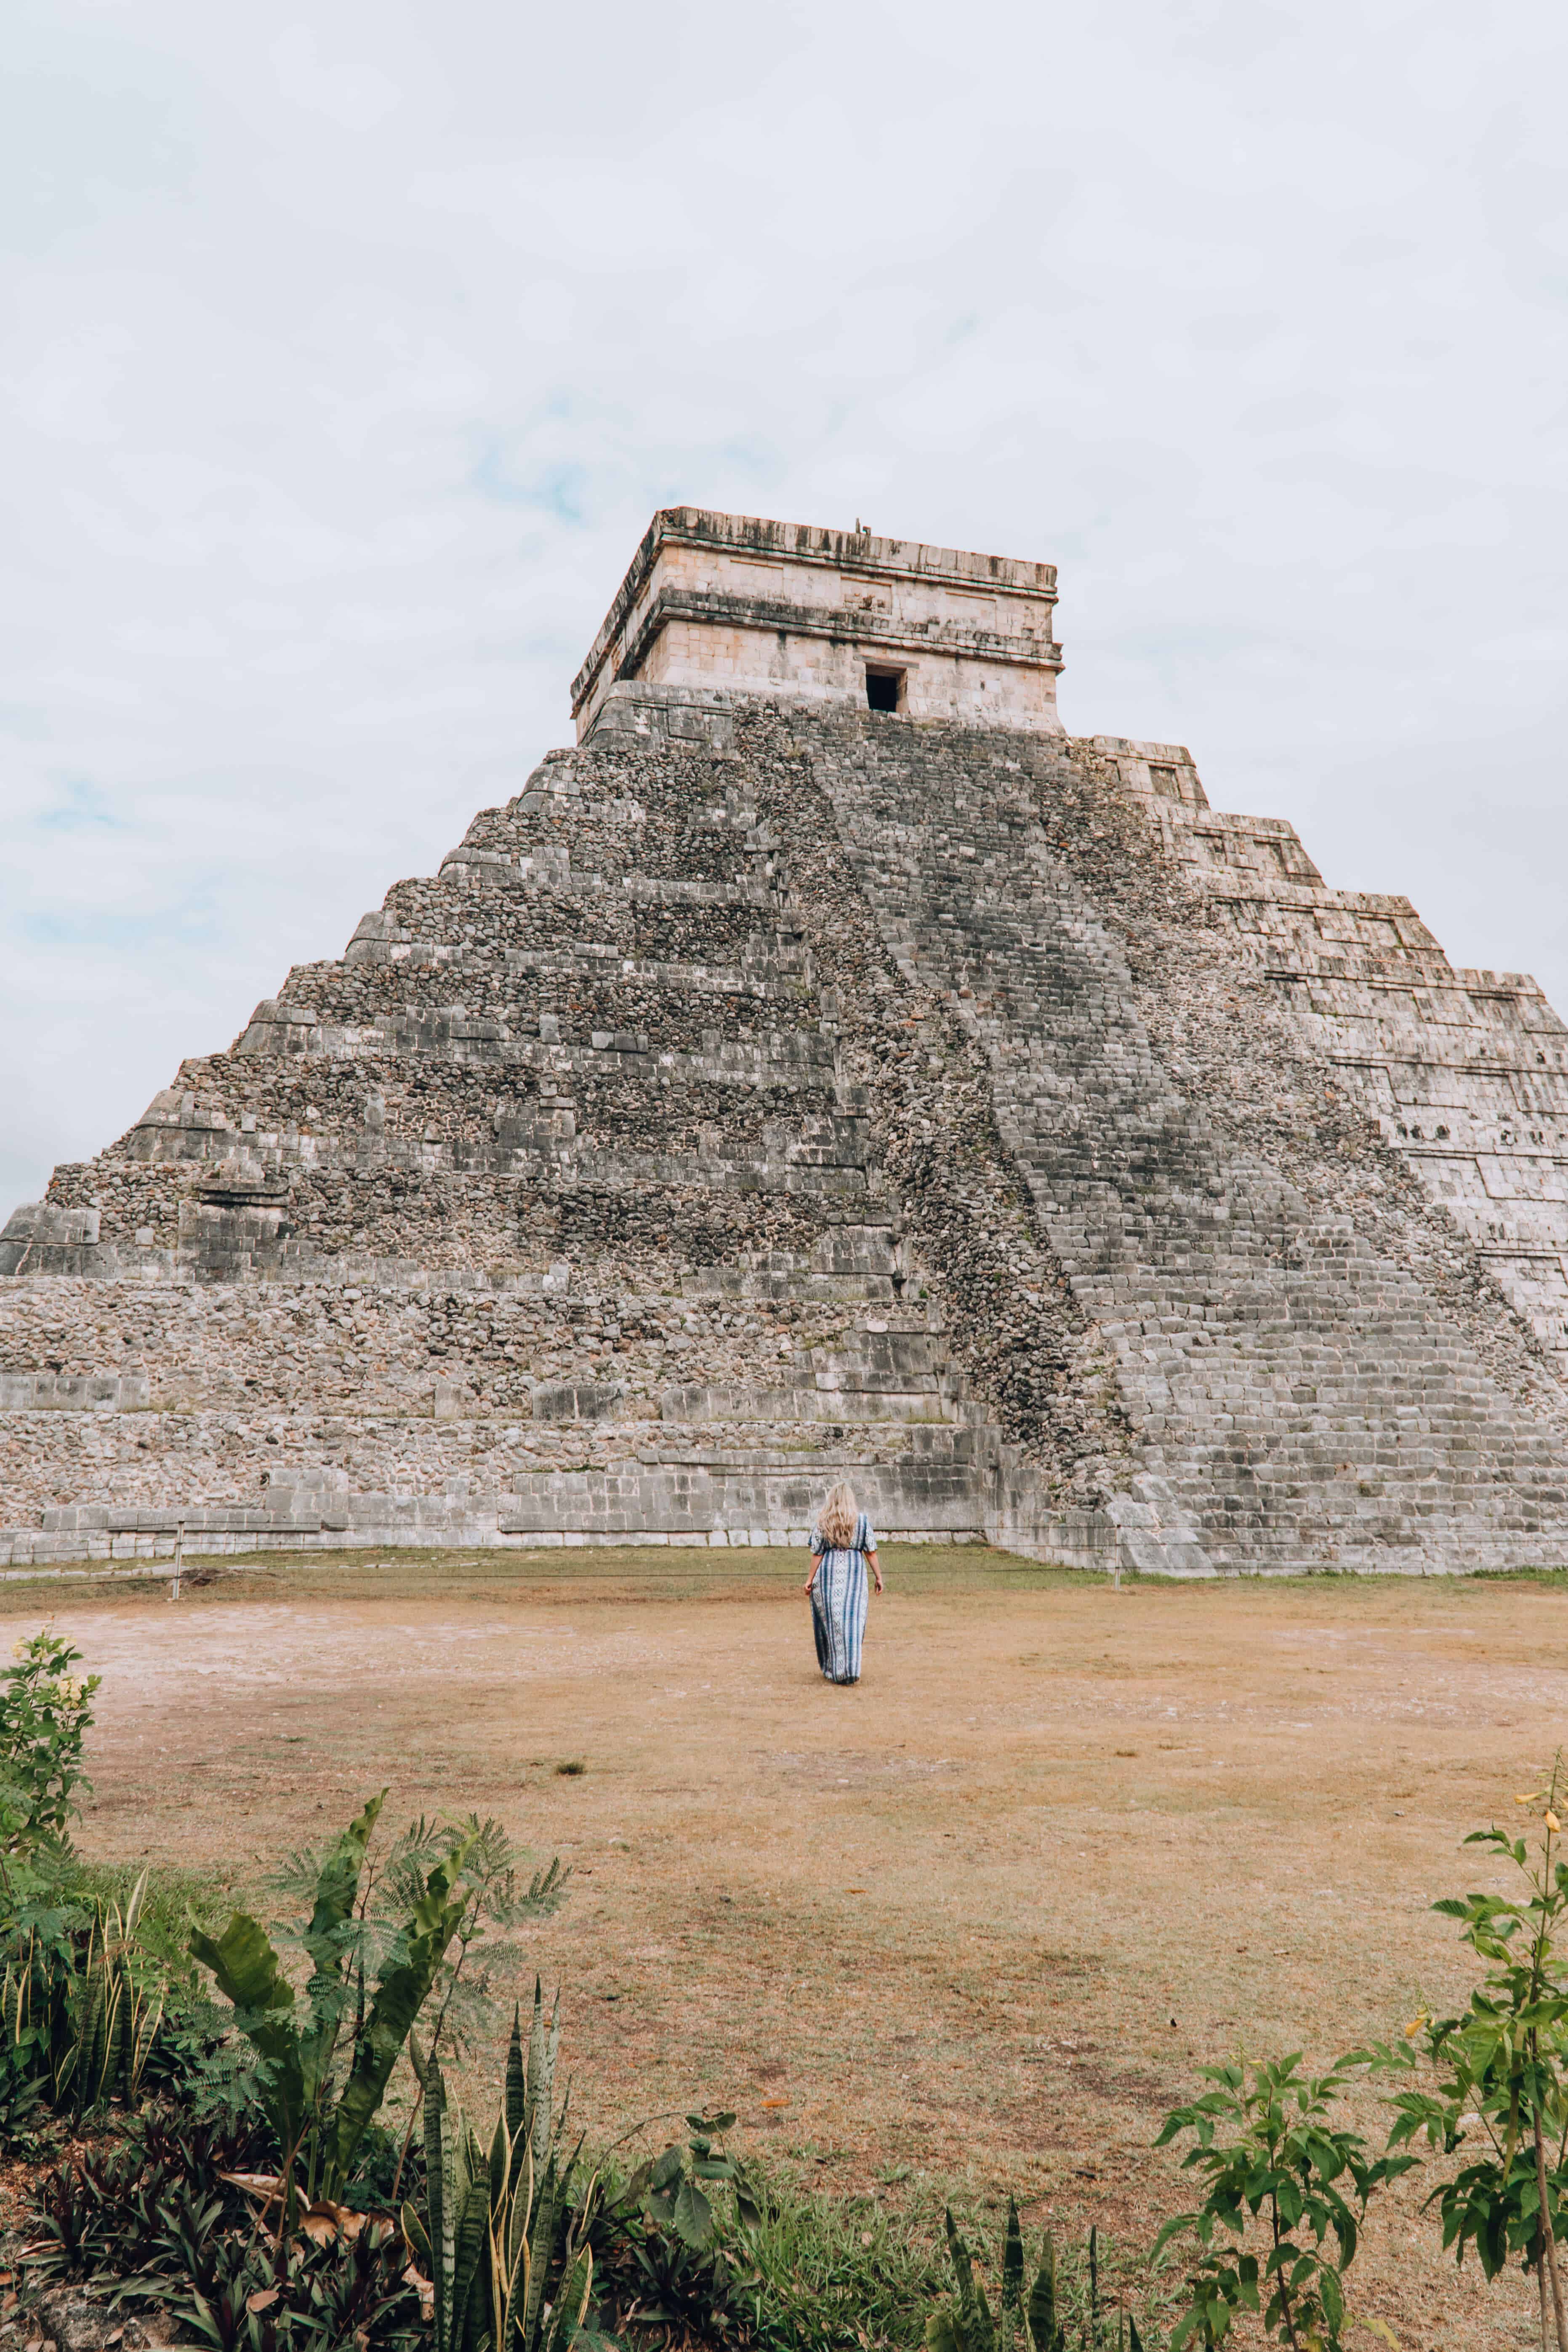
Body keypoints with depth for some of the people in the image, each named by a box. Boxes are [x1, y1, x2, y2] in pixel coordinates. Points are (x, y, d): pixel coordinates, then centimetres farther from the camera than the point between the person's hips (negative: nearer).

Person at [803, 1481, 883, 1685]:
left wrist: (811, 1579, 4)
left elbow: (817, 1553, -2)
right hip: (855, 1571, 0)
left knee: (831, 1618, 8)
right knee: (853, 1618, 3)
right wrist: (878, 1577, 5)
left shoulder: (823, 1521, -1)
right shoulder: (862, 1519, 0)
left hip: (829, 1571, 0)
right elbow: (871, 1552, -1)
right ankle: (851, 1670, -3)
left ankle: (832, 1670, 14)